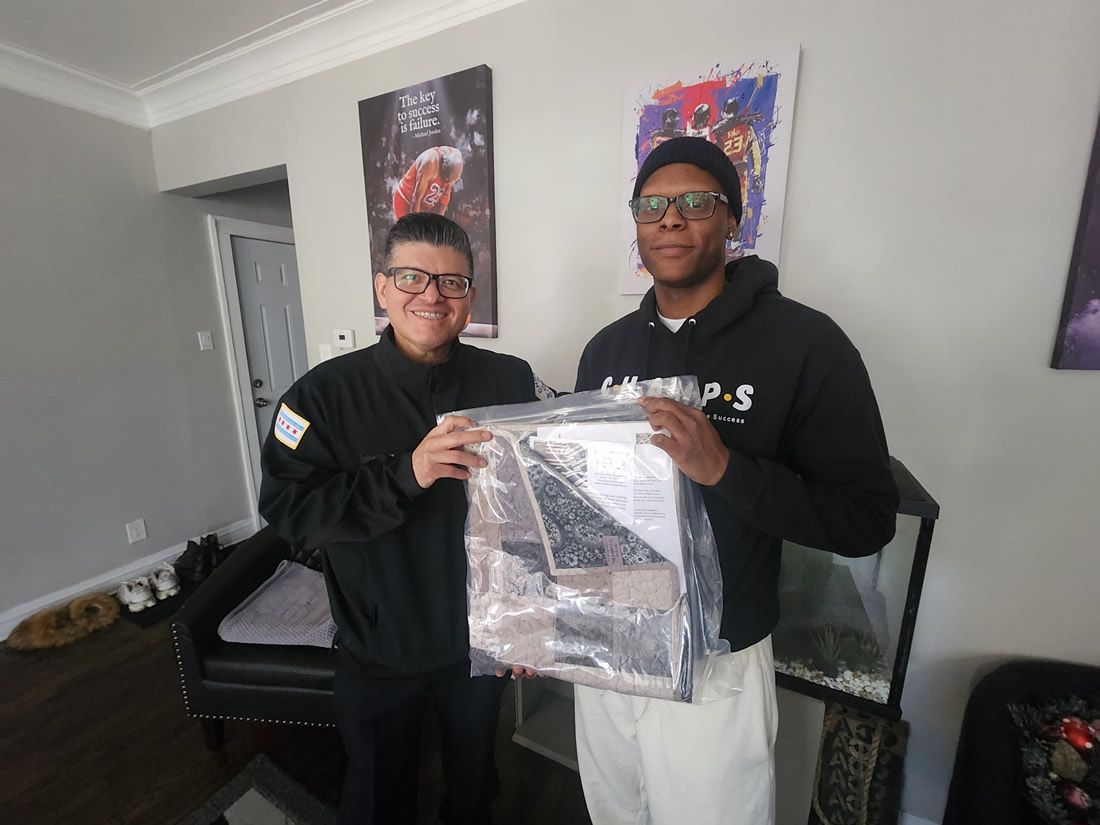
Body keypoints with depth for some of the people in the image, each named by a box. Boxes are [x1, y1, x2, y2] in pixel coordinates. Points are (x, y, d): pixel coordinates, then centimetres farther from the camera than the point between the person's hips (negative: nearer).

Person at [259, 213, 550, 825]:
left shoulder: (512, 382, -12)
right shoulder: (328, 392, -12)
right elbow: (287, 510, -18)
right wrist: (405, 472, -31)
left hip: (481, 639, 2)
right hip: (377, 650, 0)